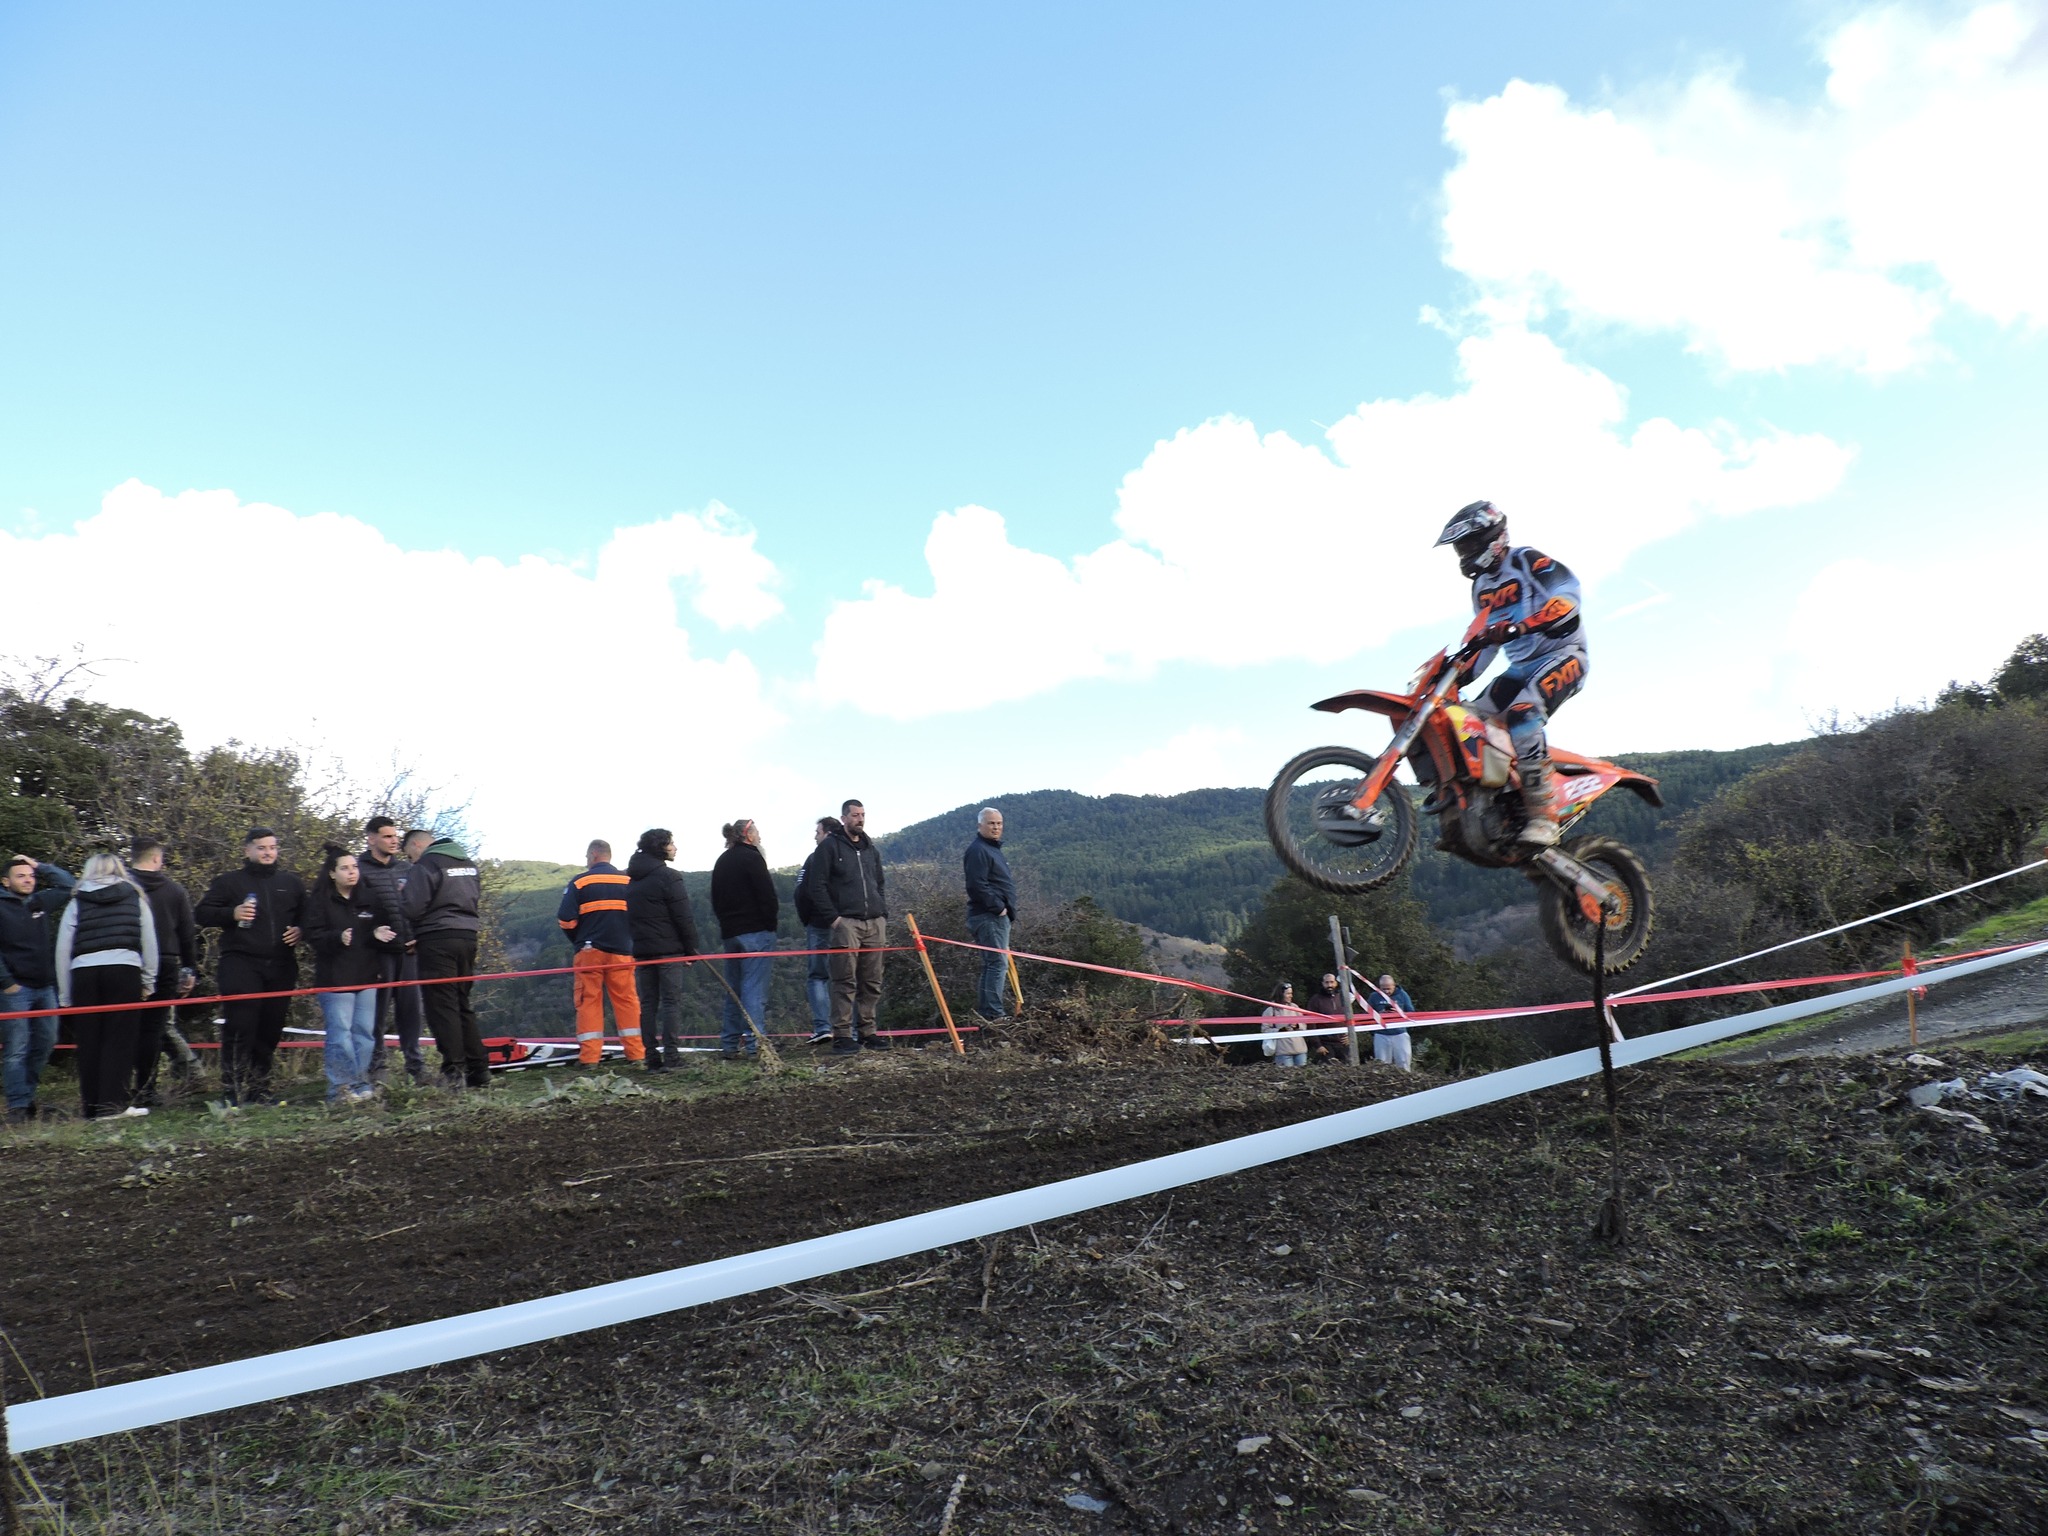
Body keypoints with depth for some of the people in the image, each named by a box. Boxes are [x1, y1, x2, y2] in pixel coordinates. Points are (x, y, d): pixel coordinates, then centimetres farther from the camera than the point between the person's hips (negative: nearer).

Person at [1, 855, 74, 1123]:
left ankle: (26, 1094, 24)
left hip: (46, 987, 6)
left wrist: (40, 866, 11)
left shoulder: (41, 902, 10)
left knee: (45, 1044, 11)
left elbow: (69, 884, 19)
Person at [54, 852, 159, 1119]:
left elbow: (62, 950, 11)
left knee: (88, 1041, 7)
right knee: (118, 1038, 0)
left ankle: (92, 1107, 10)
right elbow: (149, 942, 10)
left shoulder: (77, 902, 15)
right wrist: (148, 982, 14)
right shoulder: (135, 899, 15)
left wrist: (65, 996, 14)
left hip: (83, 973, 1)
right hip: (124, 970, -1)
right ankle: (112, 1104, -5)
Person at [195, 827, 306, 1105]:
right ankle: (232, 1090, -7)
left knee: (270, 1030, 7)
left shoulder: (290, 882, 17)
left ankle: (258, 1090, 17)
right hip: (240, 965, -4)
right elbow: (201, 913, 3)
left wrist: (299, 930, 5)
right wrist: (232, 914, -13)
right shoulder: (229, 881, 7)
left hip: (281, 968, 4)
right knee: (239, 1028, -13)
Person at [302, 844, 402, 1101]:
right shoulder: (319, 901, -1)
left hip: (367, 975, 4)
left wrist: (380, 935, -4)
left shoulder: (370, 897, 11)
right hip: (334, 977, -4)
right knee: (340, 1033, -6)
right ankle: (340, 1087, 1)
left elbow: (387, 926, 17)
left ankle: (360, 1084, 14)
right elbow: (313, 935, -9)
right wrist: (338, 938, -26)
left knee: (364, 1032, 6)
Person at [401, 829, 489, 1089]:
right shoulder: (469, 863, 16)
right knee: (463, 1004, 13)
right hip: (468, 936, 8)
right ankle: (479, 1070, 12)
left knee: (441, 1005, -3)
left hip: (436, 940, -8)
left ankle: (454, 1070, -7)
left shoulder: (425, 865, -9)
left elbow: (411, 908, -15)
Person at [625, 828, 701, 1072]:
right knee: (671, 1001, -3)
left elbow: (629, 915, 17)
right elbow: (683, 917, -11)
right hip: (668, 949, -6)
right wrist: (691, 948, -4)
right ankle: (671, 1056, -7)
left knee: (648, 1003, 7)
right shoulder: (667, 877, -9)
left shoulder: (631, 880, 14)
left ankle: (652, 1057, 6)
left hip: (641, 949, 6)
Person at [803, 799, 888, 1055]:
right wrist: (832, 918, -11)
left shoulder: (871, 849, 20)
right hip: (846, 923, -6)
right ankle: (842, 1035, -5)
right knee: (845, 982, -7)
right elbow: (817, 885, -5)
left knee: (872, 983, 6)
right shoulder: (829, 847, 1)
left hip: (875, 924, 6)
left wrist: (884, 915, 14)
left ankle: (867, 1031, 14)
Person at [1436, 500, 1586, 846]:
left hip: (1562, 654, -9)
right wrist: (1459, 675, 9)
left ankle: (1542, 815, -39)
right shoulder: (1481, 587, 18)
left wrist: (1516, 627, -39)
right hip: (1521, 667, 9)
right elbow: (1487, 641, 24)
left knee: (1522, 711, -34)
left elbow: (1566, 600, -25)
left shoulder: (1527, 560, -8)